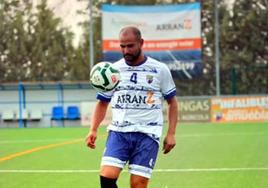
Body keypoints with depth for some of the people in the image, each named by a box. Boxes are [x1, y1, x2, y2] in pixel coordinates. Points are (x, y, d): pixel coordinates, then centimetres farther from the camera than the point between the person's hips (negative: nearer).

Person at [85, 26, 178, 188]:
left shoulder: (160, 70, 2)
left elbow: (172, 102, 10)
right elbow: (103, 102, 16)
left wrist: (171, 134, 1)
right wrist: (93, 130, 2)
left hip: (147, 134, -2)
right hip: (118, 132, 2)